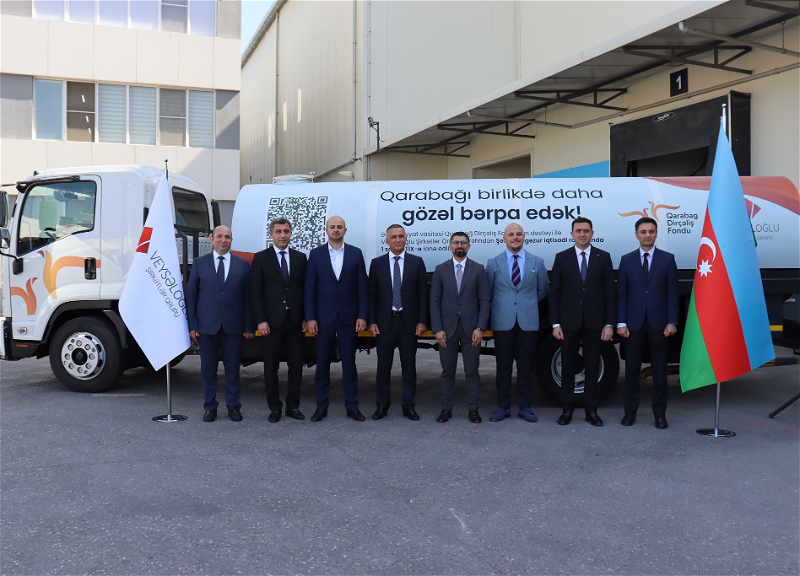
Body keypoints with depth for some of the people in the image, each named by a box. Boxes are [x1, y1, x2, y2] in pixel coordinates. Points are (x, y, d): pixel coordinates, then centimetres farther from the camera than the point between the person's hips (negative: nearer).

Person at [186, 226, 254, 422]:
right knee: (208, 369, 6)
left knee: (233, 368, 6)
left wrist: (249, 326, 1)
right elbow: (191, 295, 6)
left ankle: (233, 406, 18)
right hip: (207, 325, 0)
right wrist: (192, 325, -1)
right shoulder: (199, 263, 7)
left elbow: (248, 296, 6)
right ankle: (210, 407, 19)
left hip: (233, 325, 0)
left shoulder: (243, 264, 7)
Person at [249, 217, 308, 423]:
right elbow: (255, 292, -1)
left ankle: (293, 406, 19)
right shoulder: (261, 258, 3)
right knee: (271, 367, 5)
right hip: (272, 321, -2)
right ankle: (274, 408, 17)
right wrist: (260, 320, -9)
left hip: (295, 320, 2)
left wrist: (306, 317, 1)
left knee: (296, 365, 6)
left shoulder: (300, 258, 10)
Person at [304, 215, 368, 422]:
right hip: (324, 317, 0)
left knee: (349, 362, 6)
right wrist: (310, 317, -4)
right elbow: (310, 288, 2)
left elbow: (362, 287, 4)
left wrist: (362, 316, -3)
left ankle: (352, 405, 16)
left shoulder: (355, 254, 5)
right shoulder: (316, 254, 4)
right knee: (322, 363, 5)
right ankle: (322, 406, 17)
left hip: (349, 317, 0)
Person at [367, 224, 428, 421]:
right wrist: (371, 321, -3)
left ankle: (408, 406, 17)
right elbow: (372, 294, 5)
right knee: (383, 366, 7)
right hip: (384, 322, 0)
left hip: (408, 322, 0)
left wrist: (422, 321, -4)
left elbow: (423, 294, 3)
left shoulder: (417, 262, 4)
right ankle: (382, 405, 19)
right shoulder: (377, 263, 6)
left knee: (409, 366, 6)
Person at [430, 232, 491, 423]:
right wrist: (437, 329, -5)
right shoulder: (440, 269, 6)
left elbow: (485, 300, 1)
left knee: (472, 371, 4)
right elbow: (435, 301, 4)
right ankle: (446, 408, 17)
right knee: (447, 371, 7)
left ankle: (473, 409, 15)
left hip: (471, 328, 0)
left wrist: (480, 328, -8)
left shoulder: (478, 269, 5)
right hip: (447, 328, 1)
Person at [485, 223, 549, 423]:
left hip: (528, 322, 1)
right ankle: (503, 407, 16)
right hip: (503, 322, 0)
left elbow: (543, 289, 17)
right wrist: (498, 307, 4)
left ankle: (525, 407, 17)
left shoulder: (537, 262, 8)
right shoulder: (493, 263, 6)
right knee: (503, 366, 4)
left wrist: (528, 302, 10)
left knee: (526, 367, 5)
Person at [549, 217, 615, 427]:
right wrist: (555, 324, -3)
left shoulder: (603, 257, 5)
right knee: (568, 368, 6)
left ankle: (591, 410, 18)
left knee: (593, 368, 7)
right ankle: (567, 409, 17)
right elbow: (555, 293, 3)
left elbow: (609, 293, 4)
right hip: (569, 322, 0)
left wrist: (609, 324, -3)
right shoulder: (562, 258, 5)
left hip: (594, 322, 0)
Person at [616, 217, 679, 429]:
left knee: (659, 370, 5)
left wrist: (672, 321, -5)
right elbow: (621, 294, 5)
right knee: (631, 369, 5)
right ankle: (630, 411, 17)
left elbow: (672, 293, 3)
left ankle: (659, 413, 17)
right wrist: (621, 323, -3)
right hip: (634, 324, 1)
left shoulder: (667, 259, 6)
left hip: (658, 324, 0)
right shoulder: (627, 260, 7)